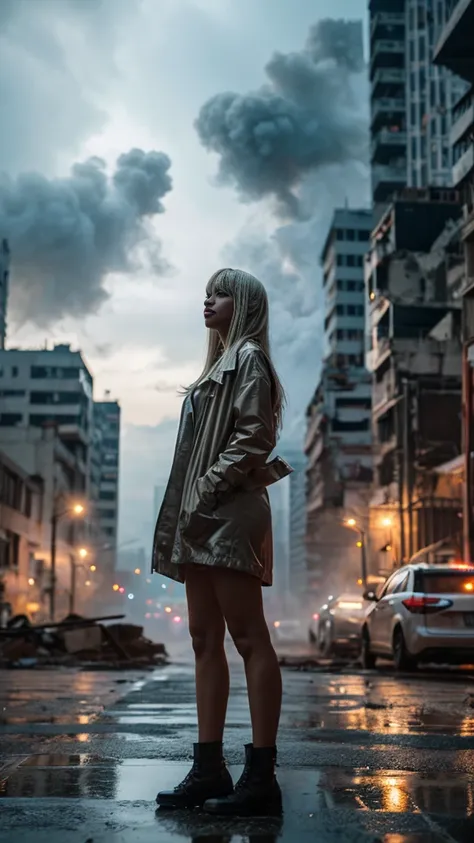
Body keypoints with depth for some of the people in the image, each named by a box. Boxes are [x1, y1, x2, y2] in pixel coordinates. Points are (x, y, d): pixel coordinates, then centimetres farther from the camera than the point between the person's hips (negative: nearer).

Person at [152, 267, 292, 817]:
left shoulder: (248, 357, -2)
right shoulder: (219, 364, 24)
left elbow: (253, 437, -14)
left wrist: (206, 491, -16)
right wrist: (187, 507, 13)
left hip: (230, 511, -10)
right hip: (204, 521, 10)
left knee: (249, 638, -9)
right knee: (205, 641, 7)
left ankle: (261, 777, -7)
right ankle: (208, 770, 10)